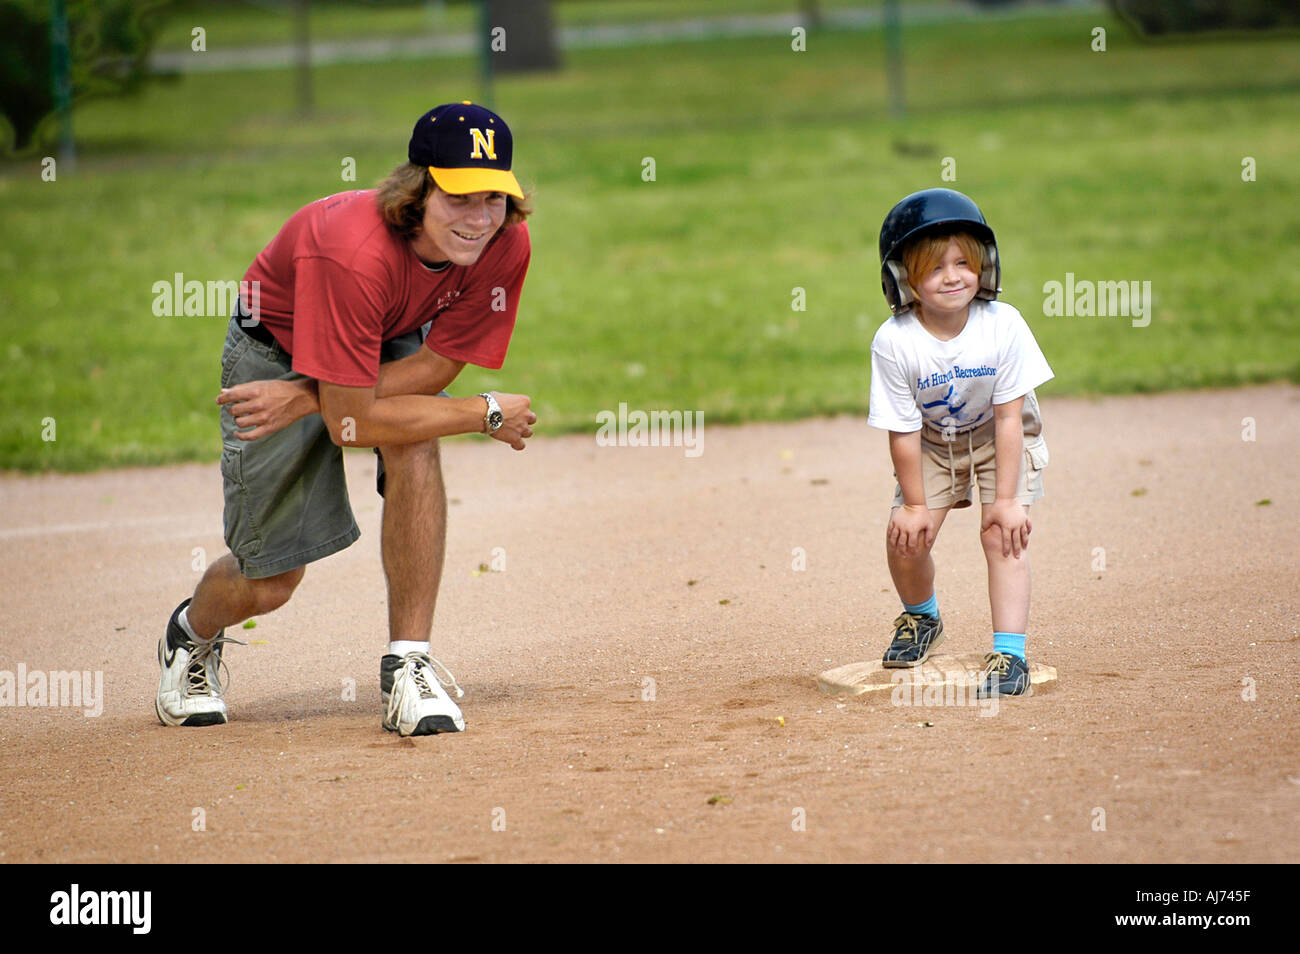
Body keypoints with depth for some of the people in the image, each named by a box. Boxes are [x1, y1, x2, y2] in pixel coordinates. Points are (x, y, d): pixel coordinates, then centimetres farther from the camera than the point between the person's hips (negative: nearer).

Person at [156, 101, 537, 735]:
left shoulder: (505, 244, -28)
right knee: (271, 582, 2)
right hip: (273, 349, -4)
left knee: (415, 448, -31)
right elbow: (351, 423, -38)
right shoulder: (355, 252, -42)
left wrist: (305, 400, -28)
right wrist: (487, 415, -31)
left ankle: (408, 669, -20)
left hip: (391, 347, 4)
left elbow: (435, 365, -20)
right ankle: (192, 635, 41)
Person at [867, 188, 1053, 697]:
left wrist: (1006, 498, -20)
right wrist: (915, 504, -12)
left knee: (1002, 536, -17)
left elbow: (1009, 417, -21)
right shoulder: (894, 341, -28)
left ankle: (1010, 655, -15)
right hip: (932, 443, 1)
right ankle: (922, 617, 25)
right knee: (905, 537, -7)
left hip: (1001, 440, -1)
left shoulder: (1003, 326, -28)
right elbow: (903, 430, -18)